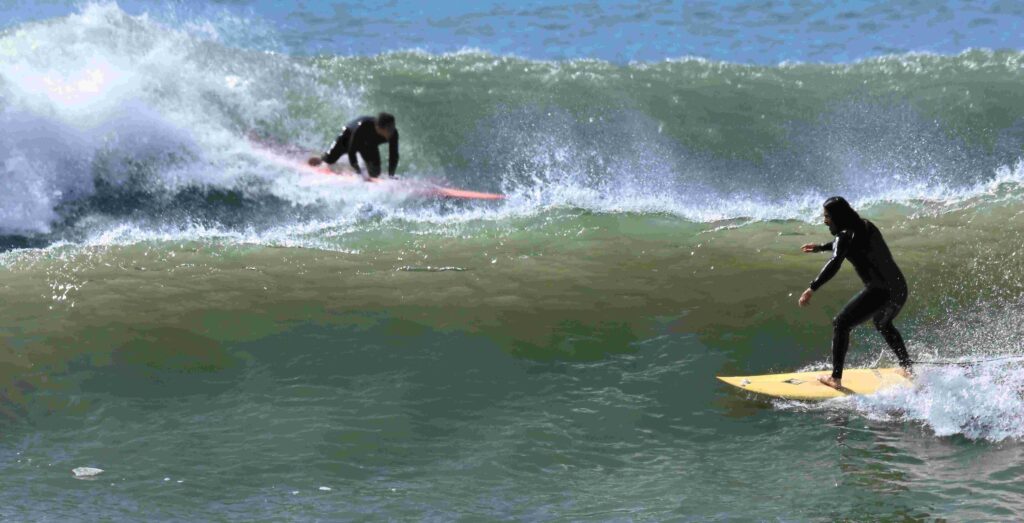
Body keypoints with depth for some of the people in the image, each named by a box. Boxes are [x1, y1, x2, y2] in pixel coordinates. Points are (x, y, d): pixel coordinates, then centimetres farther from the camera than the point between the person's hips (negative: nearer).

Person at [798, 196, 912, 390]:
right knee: (883, 325, 35)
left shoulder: (846, 235, -11)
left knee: (841, 324, -3)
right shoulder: (865, 226, 16)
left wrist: (812, 288, -32)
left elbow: (834, 264, -27)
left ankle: (836, 379, -8)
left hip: (880, 292, -9)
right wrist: (821, 247, 42)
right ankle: (907, 370, 42)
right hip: (900, 289, 9)